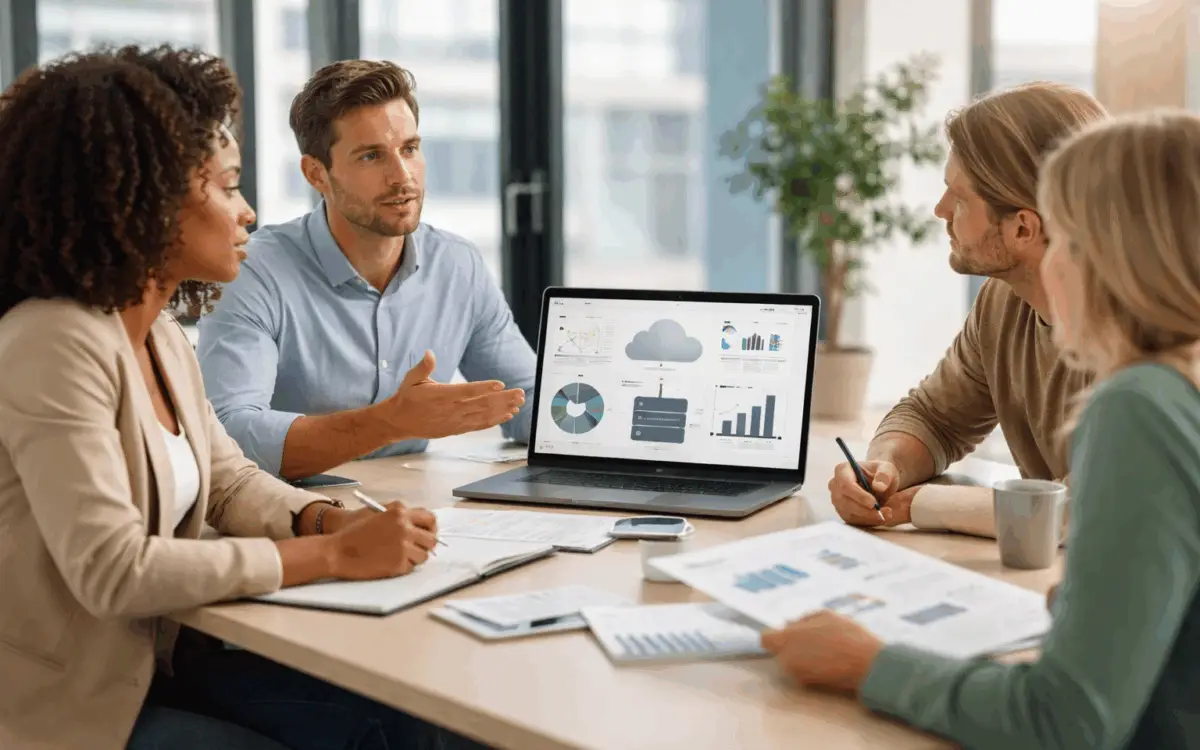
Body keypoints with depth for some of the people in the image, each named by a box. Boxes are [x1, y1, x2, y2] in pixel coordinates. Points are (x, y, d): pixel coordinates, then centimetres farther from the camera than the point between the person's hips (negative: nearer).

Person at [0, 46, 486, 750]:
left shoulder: (163, 338, 6)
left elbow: (233, 481, 15)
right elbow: (113, 570, -30)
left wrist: (331, 520, -7)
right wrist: (332, 555, -26)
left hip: (162, 659, 9)